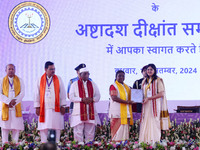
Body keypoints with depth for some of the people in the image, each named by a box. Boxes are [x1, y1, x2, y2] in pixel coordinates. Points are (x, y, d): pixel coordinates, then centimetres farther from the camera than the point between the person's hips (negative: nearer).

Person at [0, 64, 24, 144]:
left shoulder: (19, 81, 11)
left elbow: (22, 93, 2)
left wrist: (15, 101, -14)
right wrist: (8, 101, -15)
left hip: (16, 107, 1)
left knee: (16, 127, -4)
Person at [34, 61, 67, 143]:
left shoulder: (58, 79, 7)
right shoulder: (40, 80, 6)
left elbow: (62, 93, 6)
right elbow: (37, 94, 8)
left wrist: (62, 106, -1)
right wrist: (37, 107, 1)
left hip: (56, 108, 0)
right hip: (44, 108, 0)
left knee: (56, 127, -3)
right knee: (44, 128, -2)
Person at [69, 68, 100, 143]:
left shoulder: (93, 84, 16)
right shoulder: (74, 84, 6)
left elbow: (98, 96, 11)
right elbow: (71, 97, -4)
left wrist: (91, 99, -10)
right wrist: (82, 99, -15)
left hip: (91, 111, 3)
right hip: (79, 111, -3)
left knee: (90, 132, 2)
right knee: (78, 131, -6)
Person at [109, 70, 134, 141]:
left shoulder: (127, 87, 20)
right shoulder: (113, 86, -1)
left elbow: (129, 99, 25)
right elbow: (114, 98, -14)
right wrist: (127, 102, -15)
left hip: (126, 113, 6)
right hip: (117, 112, -6)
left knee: (125, 129, 1)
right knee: (118, 129, -10)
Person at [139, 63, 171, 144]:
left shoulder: (158, 80, -2)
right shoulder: (145, 81, 17)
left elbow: (161, 94, -10)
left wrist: (149, 98, -14)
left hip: (155, 105, -5)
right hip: (146, 106, 5)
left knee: (154, 123, -9)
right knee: (145, 123, -2)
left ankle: (155, 142, -8)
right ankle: (145, 141, -3)